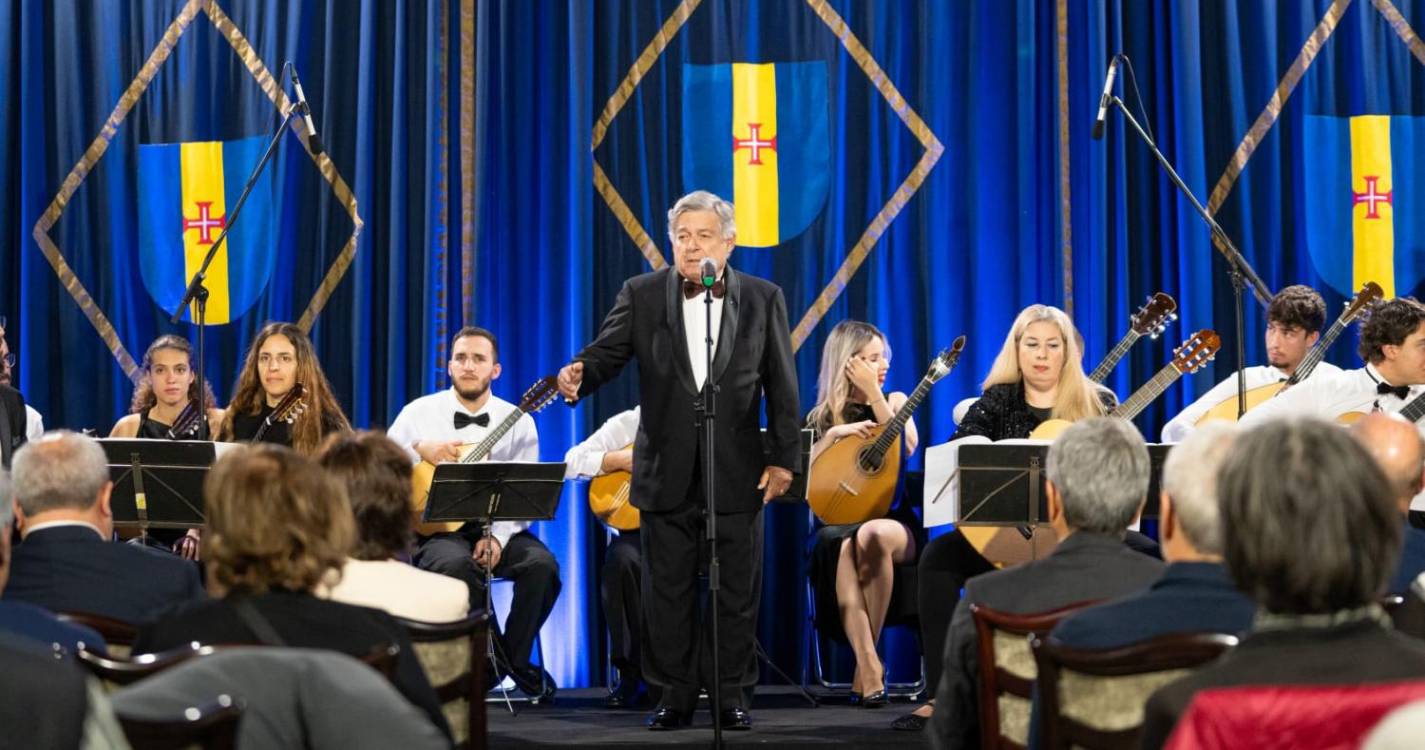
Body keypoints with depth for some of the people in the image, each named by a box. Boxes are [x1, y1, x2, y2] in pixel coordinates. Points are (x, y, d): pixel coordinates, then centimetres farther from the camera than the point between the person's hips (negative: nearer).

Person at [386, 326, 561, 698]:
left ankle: (514, 660, -8)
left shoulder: (517, 421, 7)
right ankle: (494, 659, -17)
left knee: (542, 564, -28)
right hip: (438, 528, -2)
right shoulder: (419, 413, 6)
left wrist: (498, 537, -16)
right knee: (456, 564, -36)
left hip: (498, 528, 2)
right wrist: (419, 449, -17)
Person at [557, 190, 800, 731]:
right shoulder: (641, 295, 2)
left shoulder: (763, 298, 2)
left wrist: (783, 458, -1)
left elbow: (782, 386, 4)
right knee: (668, 590, 5)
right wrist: (578, 375, -30)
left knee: (736, 591, 4)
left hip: (737, 473, 0)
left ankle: (729, 695, 14)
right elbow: (607, 352, -7)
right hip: (667, 472, 0)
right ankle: (675, 693, 15)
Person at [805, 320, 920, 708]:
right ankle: (869, 666, -45)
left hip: (894, 519, 0)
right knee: (841, 548, -38)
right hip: (839, 522, 0)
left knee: (872, 535, -38)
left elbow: (907, 447, -5)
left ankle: (868, 658, -27)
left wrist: (873, 393, -6)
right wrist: (834, 434, -10)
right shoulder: (823, 416, 13)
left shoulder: (894, 401, 15)